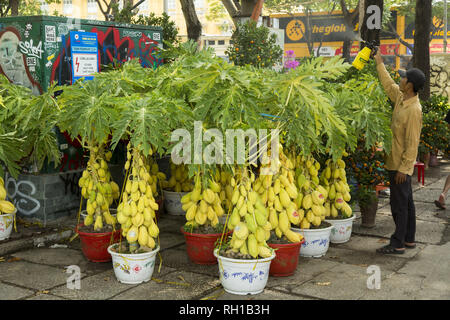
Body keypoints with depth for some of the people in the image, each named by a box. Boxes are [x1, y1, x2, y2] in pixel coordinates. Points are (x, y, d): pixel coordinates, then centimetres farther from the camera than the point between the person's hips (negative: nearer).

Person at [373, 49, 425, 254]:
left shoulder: (414, 110, -21)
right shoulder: (401, 98, 5)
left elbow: (412, 143, -22)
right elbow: (388, 85, 25)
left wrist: (403, 168, -22)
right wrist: (379, 63, 30)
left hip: (401, 165, -10)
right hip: (396, 162, 10)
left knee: (399, 204, -4)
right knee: (406, 202, 16)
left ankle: (397, 244, 3)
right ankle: (409, 239, 26)